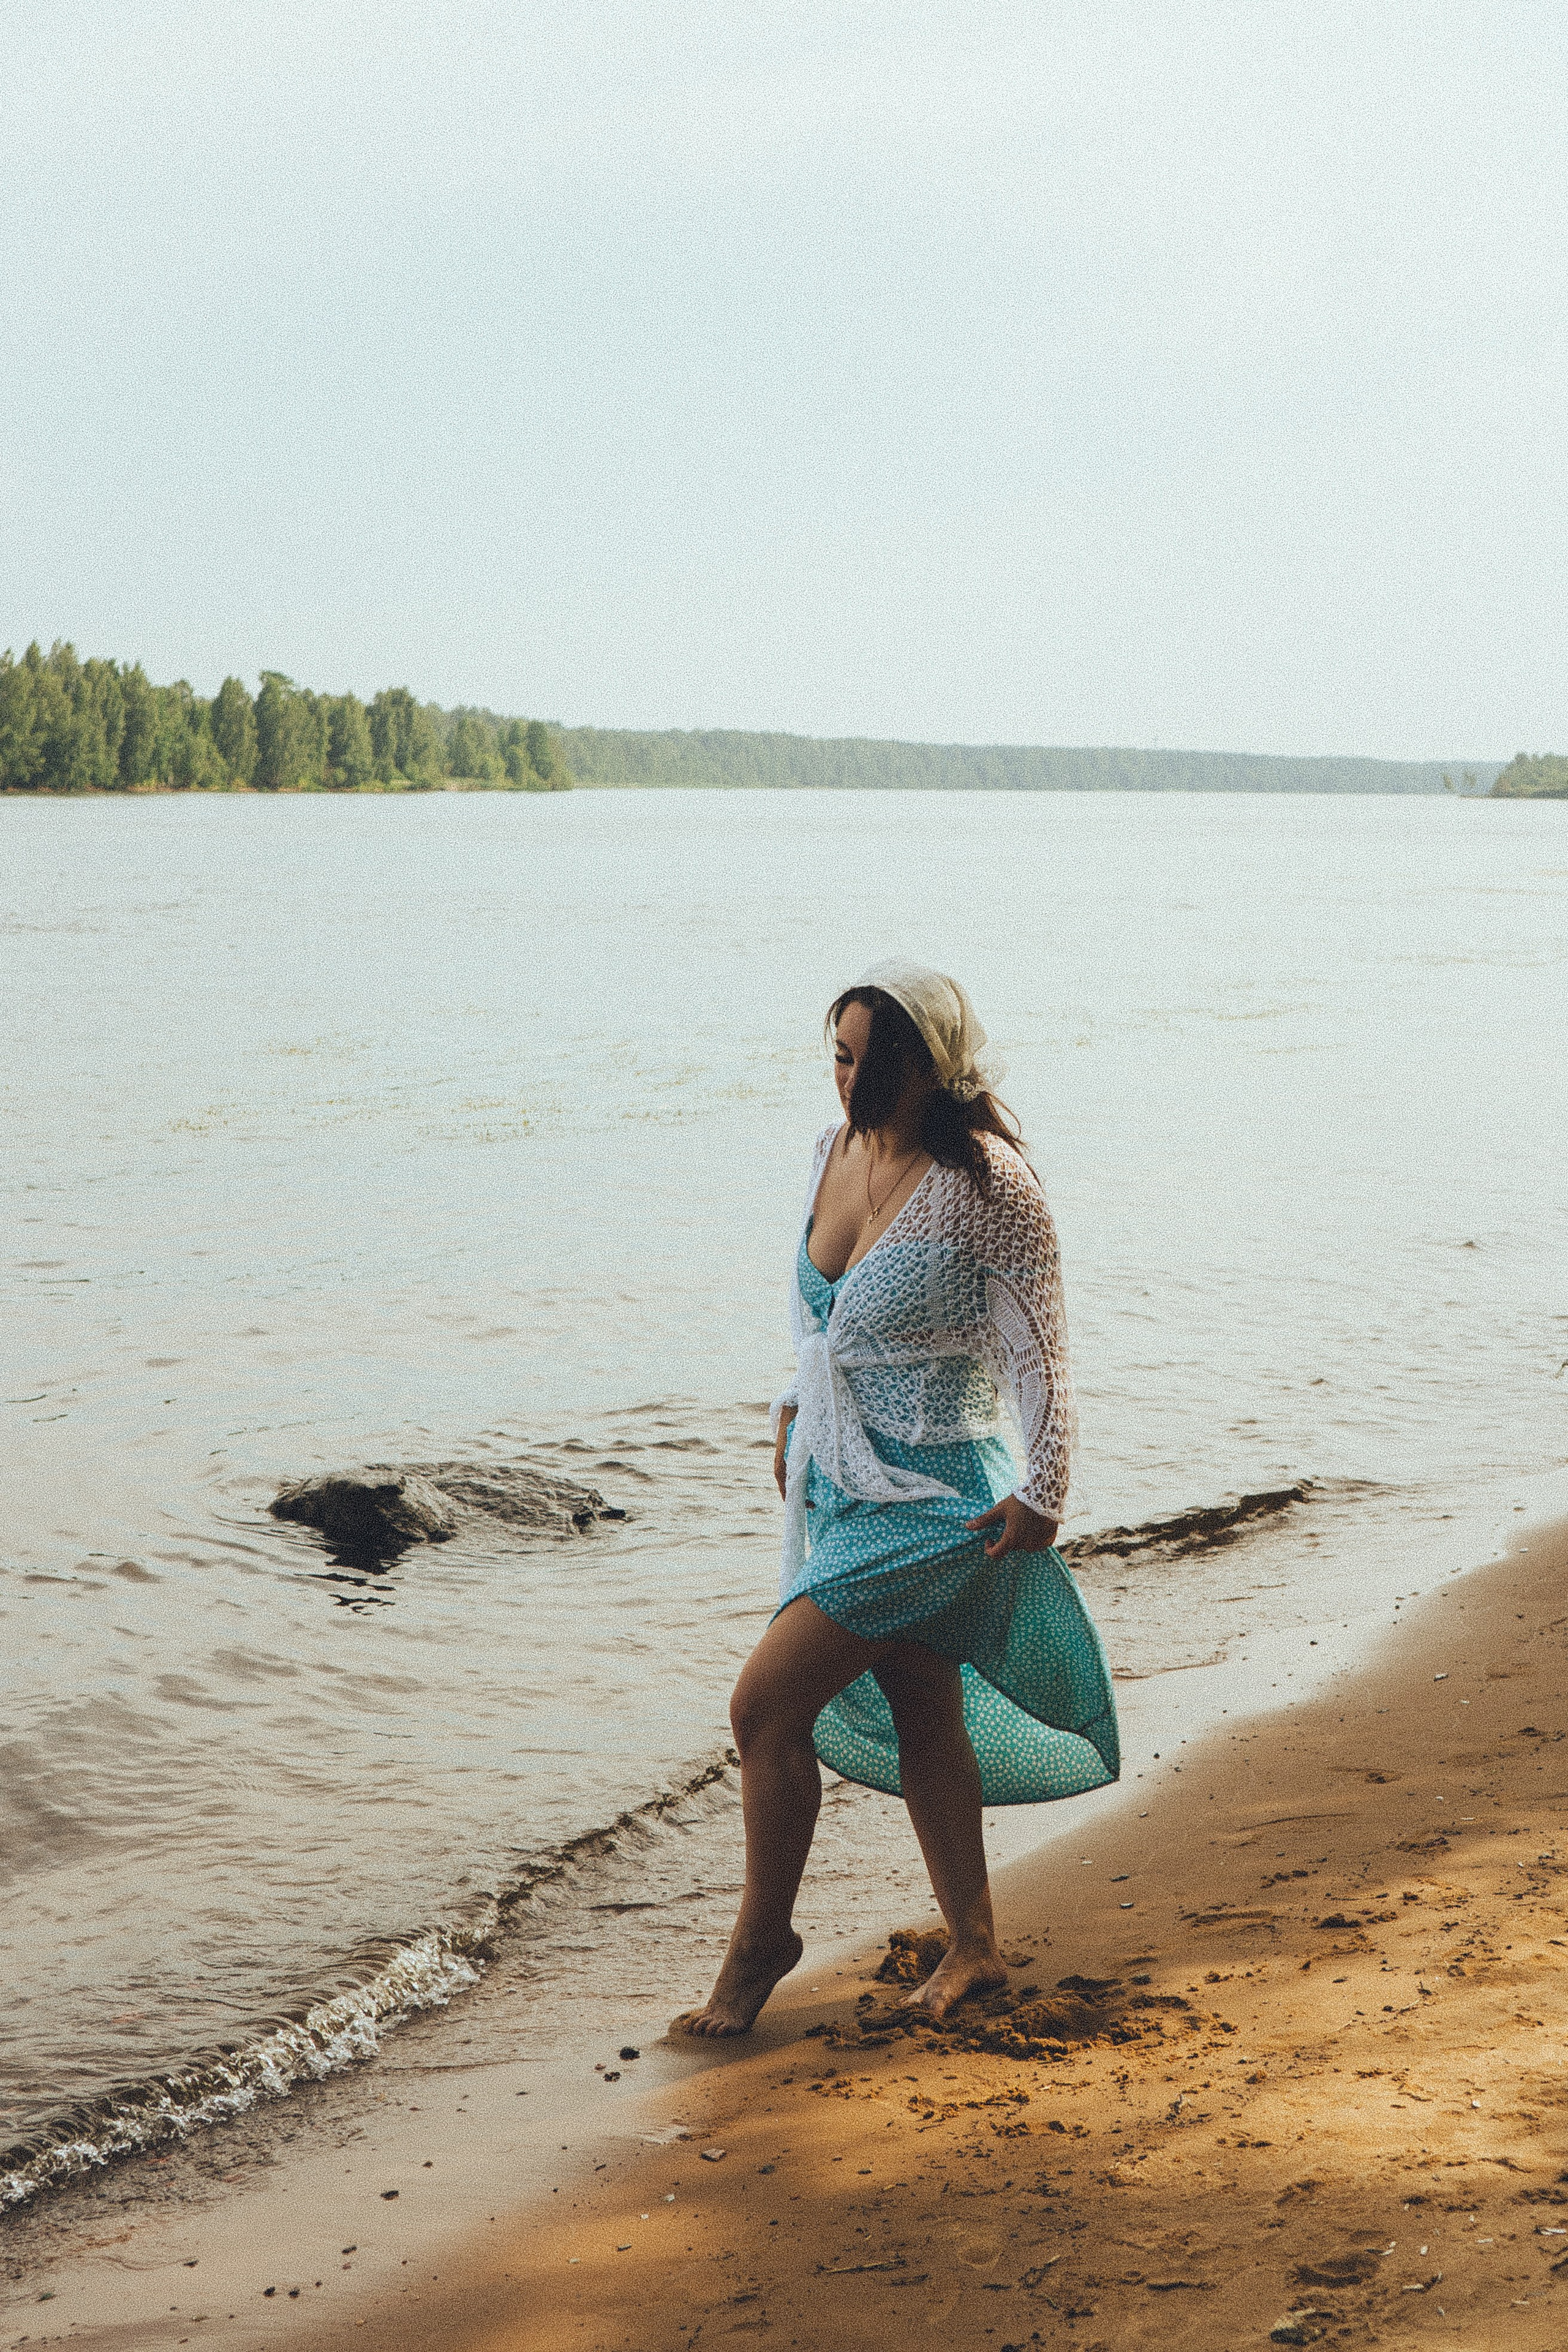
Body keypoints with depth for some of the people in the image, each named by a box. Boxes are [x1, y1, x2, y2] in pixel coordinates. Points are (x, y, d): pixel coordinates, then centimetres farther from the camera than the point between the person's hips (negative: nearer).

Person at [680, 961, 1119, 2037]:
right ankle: (975, 1946, 30)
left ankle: (762, 1937, 10)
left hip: (929, 1495, -7)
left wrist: (1042, 1492, -14)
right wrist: (792, 1410, 23)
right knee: (921, 1717, 16)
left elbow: (1038, 1347, -14)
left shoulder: (987, 1184, -20)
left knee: (767, 1705, -9)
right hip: (838, 1481, 8)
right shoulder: (837, 1148, 2)